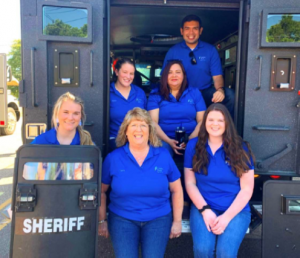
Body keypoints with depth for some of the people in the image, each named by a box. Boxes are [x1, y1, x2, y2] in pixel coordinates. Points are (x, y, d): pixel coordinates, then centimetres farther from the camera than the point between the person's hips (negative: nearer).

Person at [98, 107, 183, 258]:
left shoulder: (163, 156, -2)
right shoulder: (113, 158, -3)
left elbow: (176, 190, 5)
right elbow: (101, 191, 7)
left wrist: (177, 221, 6)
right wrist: (102, 220, 7)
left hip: (158, 218, 1)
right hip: (122, 218, 0)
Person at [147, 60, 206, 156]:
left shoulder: (195, 93, 12)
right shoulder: (156, 95, 7)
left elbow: (202, 121, 5)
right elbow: (153, 122, -1)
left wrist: (190, 140, -12)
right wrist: (169, 141, -16)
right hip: (165, 139, -1)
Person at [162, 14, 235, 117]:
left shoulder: (210, 50, 6)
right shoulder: (173, 51, 5)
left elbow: (217, 76, 1)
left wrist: (220, 89, -23)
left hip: (206, 93, 1)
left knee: (229, 95, -26)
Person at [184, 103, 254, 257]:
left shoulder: (240, 148, -1)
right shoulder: (194, 146, 1)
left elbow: (247, 189, -2)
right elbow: (190, 183, 2)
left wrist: (226, 217, -11)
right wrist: (205, 210, -11)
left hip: (236, 210, 0)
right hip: (203, 207, 1)